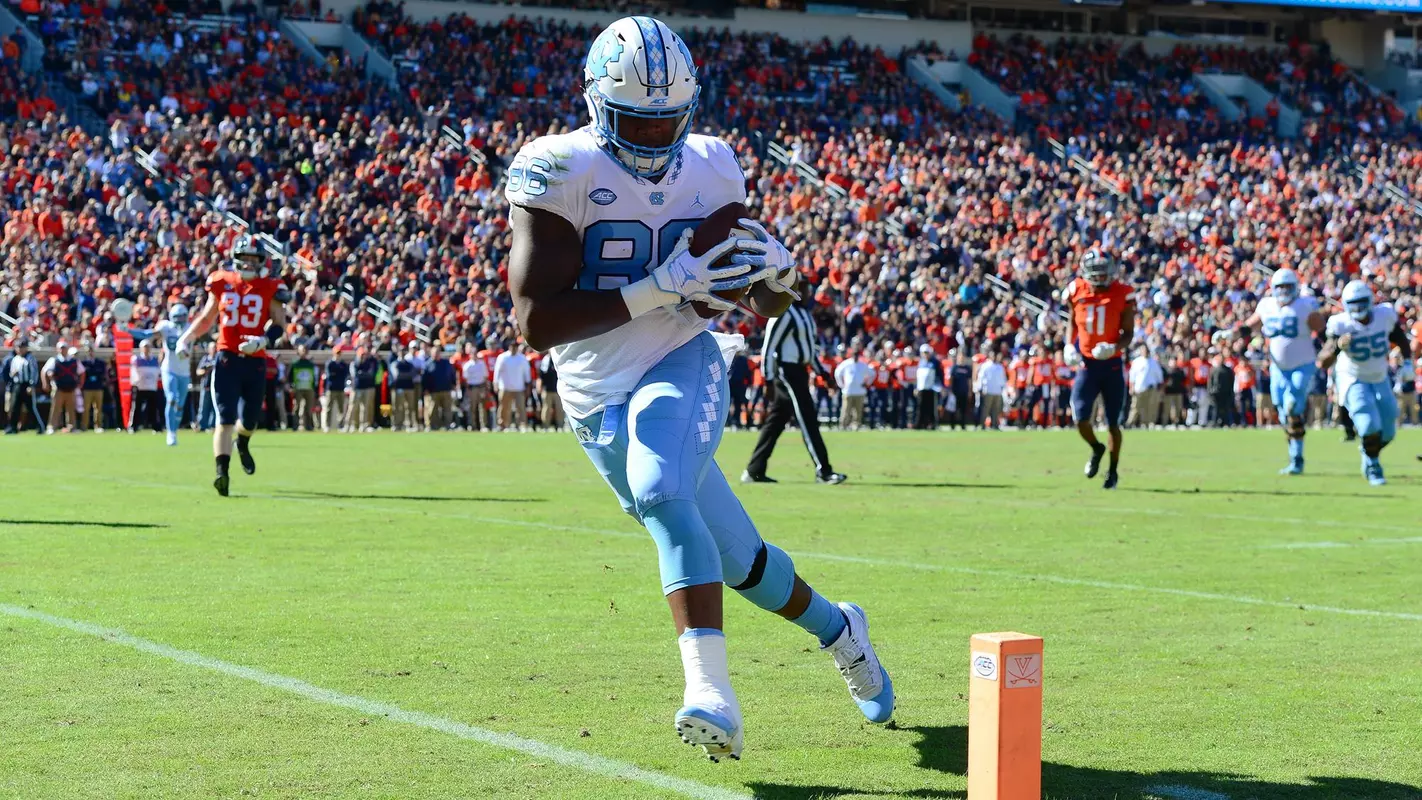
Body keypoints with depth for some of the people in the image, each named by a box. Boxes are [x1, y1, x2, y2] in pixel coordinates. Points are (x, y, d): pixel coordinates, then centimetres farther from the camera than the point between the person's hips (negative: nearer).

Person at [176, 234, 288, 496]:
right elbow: (206, 318, 16)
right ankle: (222, 472, -18)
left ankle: (242, 445, 48)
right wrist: (187, 338, 4)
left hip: (255, 361, 1)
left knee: (249, 419, 12)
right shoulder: (222, 283, 5)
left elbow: (278, 324, -1)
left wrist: (262, 340, -20)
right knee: (225, 419, -11)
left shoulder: (270, 288, 1)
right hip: (227, 358, -1)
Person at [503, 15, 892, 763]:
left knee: (660, 492, -32)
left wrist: (771, 265, -7)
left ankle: (711, 692, -41)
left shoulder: (709, 168, 0)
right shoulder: (559, 174, -15)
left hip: (682, 366, 0)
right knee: (734, 559, 10)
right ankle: (837, 628, 39)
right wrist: (659, 290, -25)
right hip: (599, 400, 0)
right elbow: (537, 320, -22)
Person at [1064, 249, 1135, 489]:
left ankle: (1113, 470, 22)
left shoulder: (1122, 294, -8)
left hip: (1112, 365, -1)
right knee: (1081, 418, -11)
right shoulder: (1076, 291, -1)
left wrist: (1114, 348, -21)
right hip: (1087, 364, 1)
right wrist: (1070, 346, -1)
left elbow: (1128, 333, -2)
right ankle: (1096, 449, 22)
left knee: (1113, 423, 5)